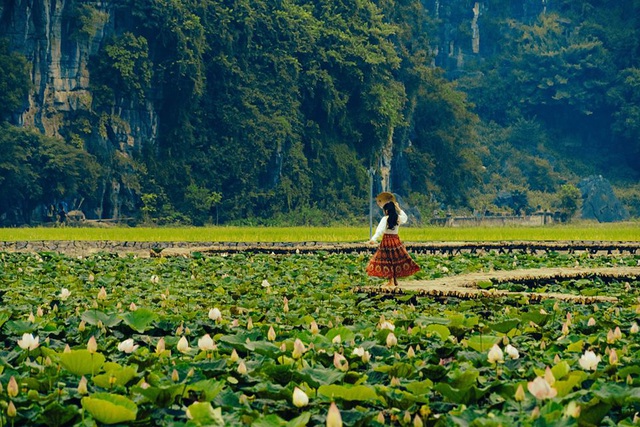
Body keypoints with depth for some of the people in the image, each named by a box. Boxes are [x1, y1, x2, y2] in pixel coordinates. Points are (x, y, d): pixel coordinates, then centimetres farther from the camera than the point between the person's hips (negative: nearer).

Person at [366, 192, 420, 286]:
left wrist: (374, 239, -38)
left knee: (388, 260, 0)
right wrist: (398, 209, 29)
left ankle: (391, 281, -4)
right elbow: (405, 217, 27)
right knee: (396, 259, 14)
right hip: (396, 239, 6)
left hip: (387, 239, -6)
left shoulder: (385, 219, -14)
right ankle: (395, 280, 18)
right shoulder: (398, 218, 3)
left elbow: (380, 230, -28)